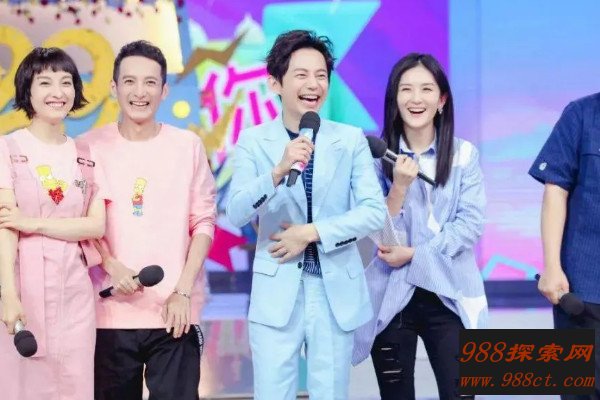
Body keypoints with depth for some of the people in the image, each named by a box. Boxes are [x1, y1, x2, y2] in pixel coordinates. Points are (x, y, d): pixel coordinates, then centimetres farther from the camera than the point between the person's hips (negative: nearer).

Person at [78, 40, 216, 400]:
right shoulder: (91, 147, 2)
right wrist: (111, 267, -12)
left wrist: (183, 291, -6)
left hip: (175, 310, 0)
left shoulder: (188, 145, 3)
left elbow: (203, 222, 3)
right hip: (112, 310, 0)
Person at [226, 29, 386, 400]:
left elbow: (375, 211, -4)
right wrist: (279, 171, -28)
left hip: (337, 293, 1)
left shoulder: (352, 139, 2)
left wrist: (311, 233, -13)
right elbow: (236, 214, -12)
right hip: (277, 294, -1)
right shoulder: (253, 141, -1)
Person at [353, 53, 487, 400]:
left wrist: (414, 254, -12)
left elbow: (471, 223, -6)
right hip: (391, 298, 0)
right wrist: (399, 187, -19)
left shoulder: (464, 154, 2)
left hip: (449, 296, 0)